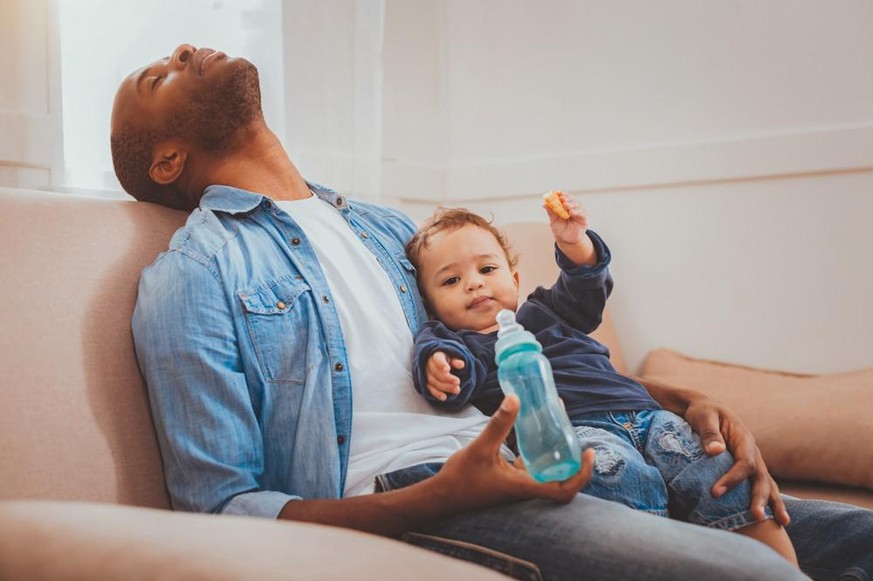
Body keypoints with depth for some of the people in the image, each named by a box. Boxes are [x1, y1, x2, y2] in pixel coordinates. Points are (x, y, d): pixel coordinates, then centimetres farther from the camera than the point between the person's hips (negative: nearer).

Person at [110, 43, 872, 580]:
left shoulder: (384, 227, 22)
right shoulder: (189, 279, 0)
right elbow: (220, 505, -5)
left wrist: (684, 399, 7)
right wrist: (433, 500, -20)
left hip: (505, 462, 7)